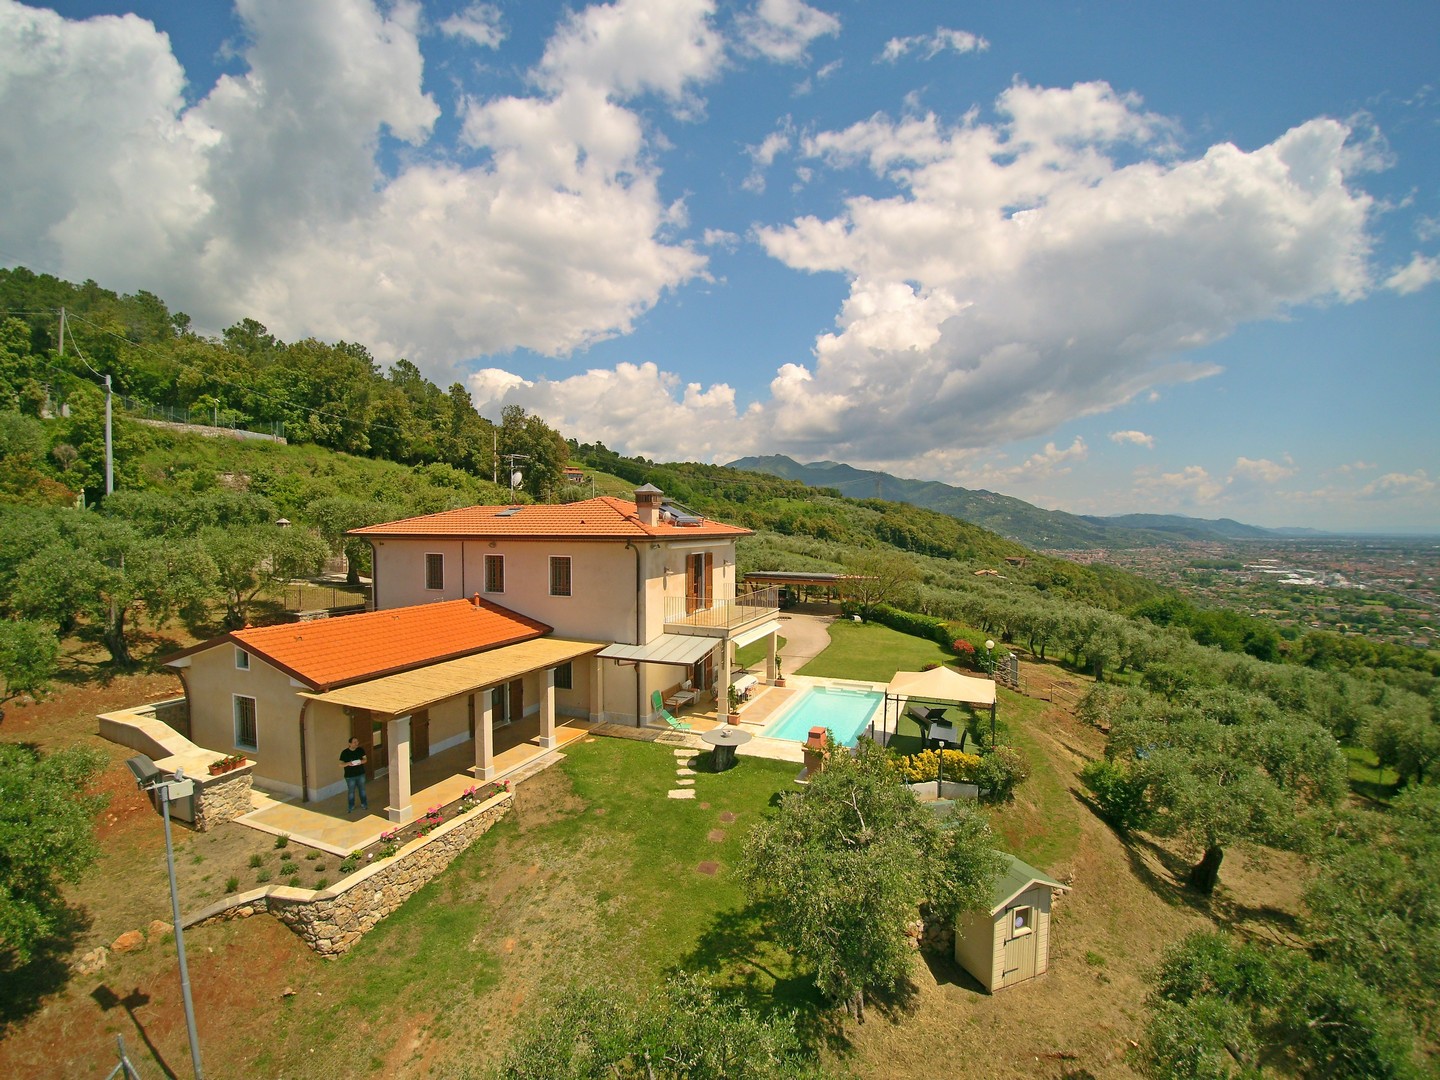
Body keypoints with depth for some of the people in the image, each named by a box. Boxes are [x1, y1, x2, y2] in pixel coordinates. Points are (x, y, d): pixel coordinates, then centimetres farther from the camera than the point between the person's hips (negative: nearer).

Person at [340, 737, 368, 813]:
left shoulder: (360, 750, -5)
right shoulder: (344, 752, -12)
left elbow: (365, 759, 3)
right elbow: (341, 764, -8)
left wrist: (361, 762, -20)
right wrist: (348, 764, -27)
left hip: (361, 774, 2)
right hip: (350, 776, -2)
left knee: (362, 789, 14)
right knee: (351, 791, 8)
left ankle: (364, 804, 30)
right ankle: (351, 807, 26)